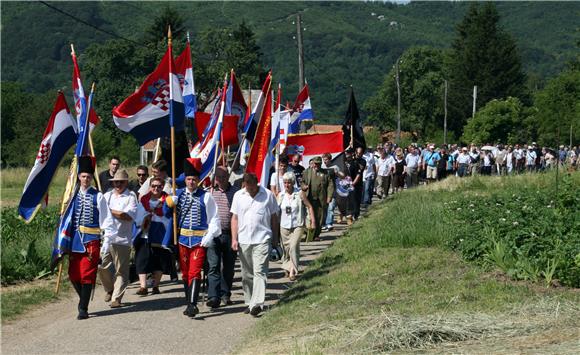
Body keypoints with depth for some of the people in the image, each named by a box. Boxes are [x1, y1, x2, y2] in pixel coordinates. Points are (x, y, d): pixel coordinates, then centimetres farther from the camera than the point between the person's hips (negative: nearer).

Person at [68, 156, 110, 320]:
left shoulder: (98, 196, -1)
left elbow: (104, 219, -1)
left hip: (92, 240, -4)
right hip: (75, 239, 4)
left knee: (87, 275, -5)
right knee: (73, 274, 8)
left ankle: (83, 309, 1)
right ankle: (84, 299, 31)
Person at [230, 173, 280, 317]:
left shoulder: (268, 195, 0)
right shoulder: (238, 196, 6)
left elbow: (274, 218, 7)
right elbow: (235, 218, 9)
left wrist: (275, 239, 7)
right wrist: (234, 239, 2)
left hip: (262, 240, -3)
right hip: (243, 241, 3)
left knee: (259, 272, -13)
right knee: (247, 274, 10)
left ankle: (257, 304, -20)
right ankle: (249, 302, 20)